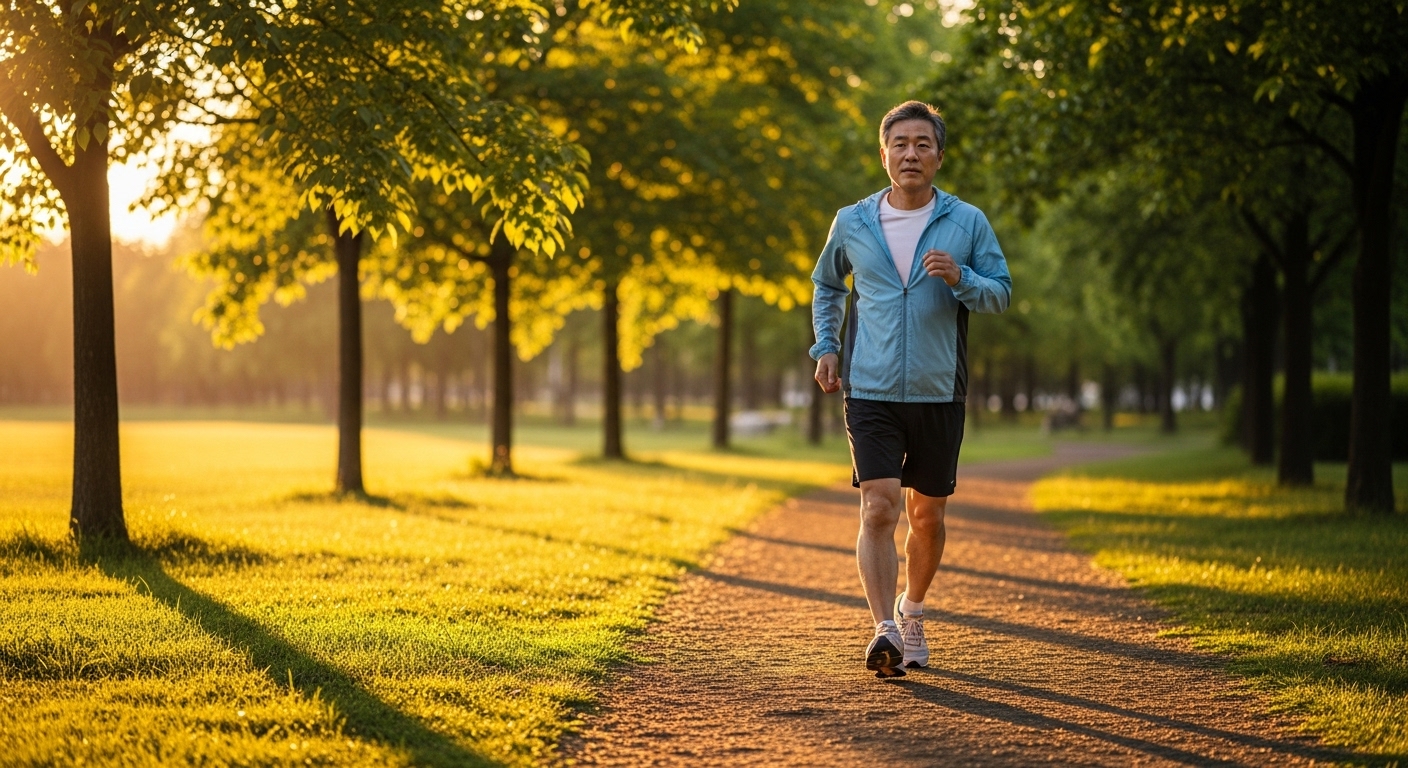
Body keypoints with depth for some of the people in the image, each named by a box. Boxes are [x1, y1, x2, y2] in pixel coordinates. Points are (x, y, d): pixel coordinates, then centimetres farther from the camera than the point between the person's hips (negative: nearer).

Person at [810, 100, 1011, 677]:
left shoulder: (967, 222, 2)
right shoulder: (852, 223, 5)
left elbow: (1002, 293, 3)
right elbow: (827, 284, 22)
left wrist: (960, 278, -17)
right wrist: (825, 346, 10)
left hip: (939, 394, 1)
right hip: (870, 392, -1)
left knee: (927, 516, 10)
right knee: (879, 508, -15)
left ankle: (911, 613, 32)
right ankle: (884, 630, -19)